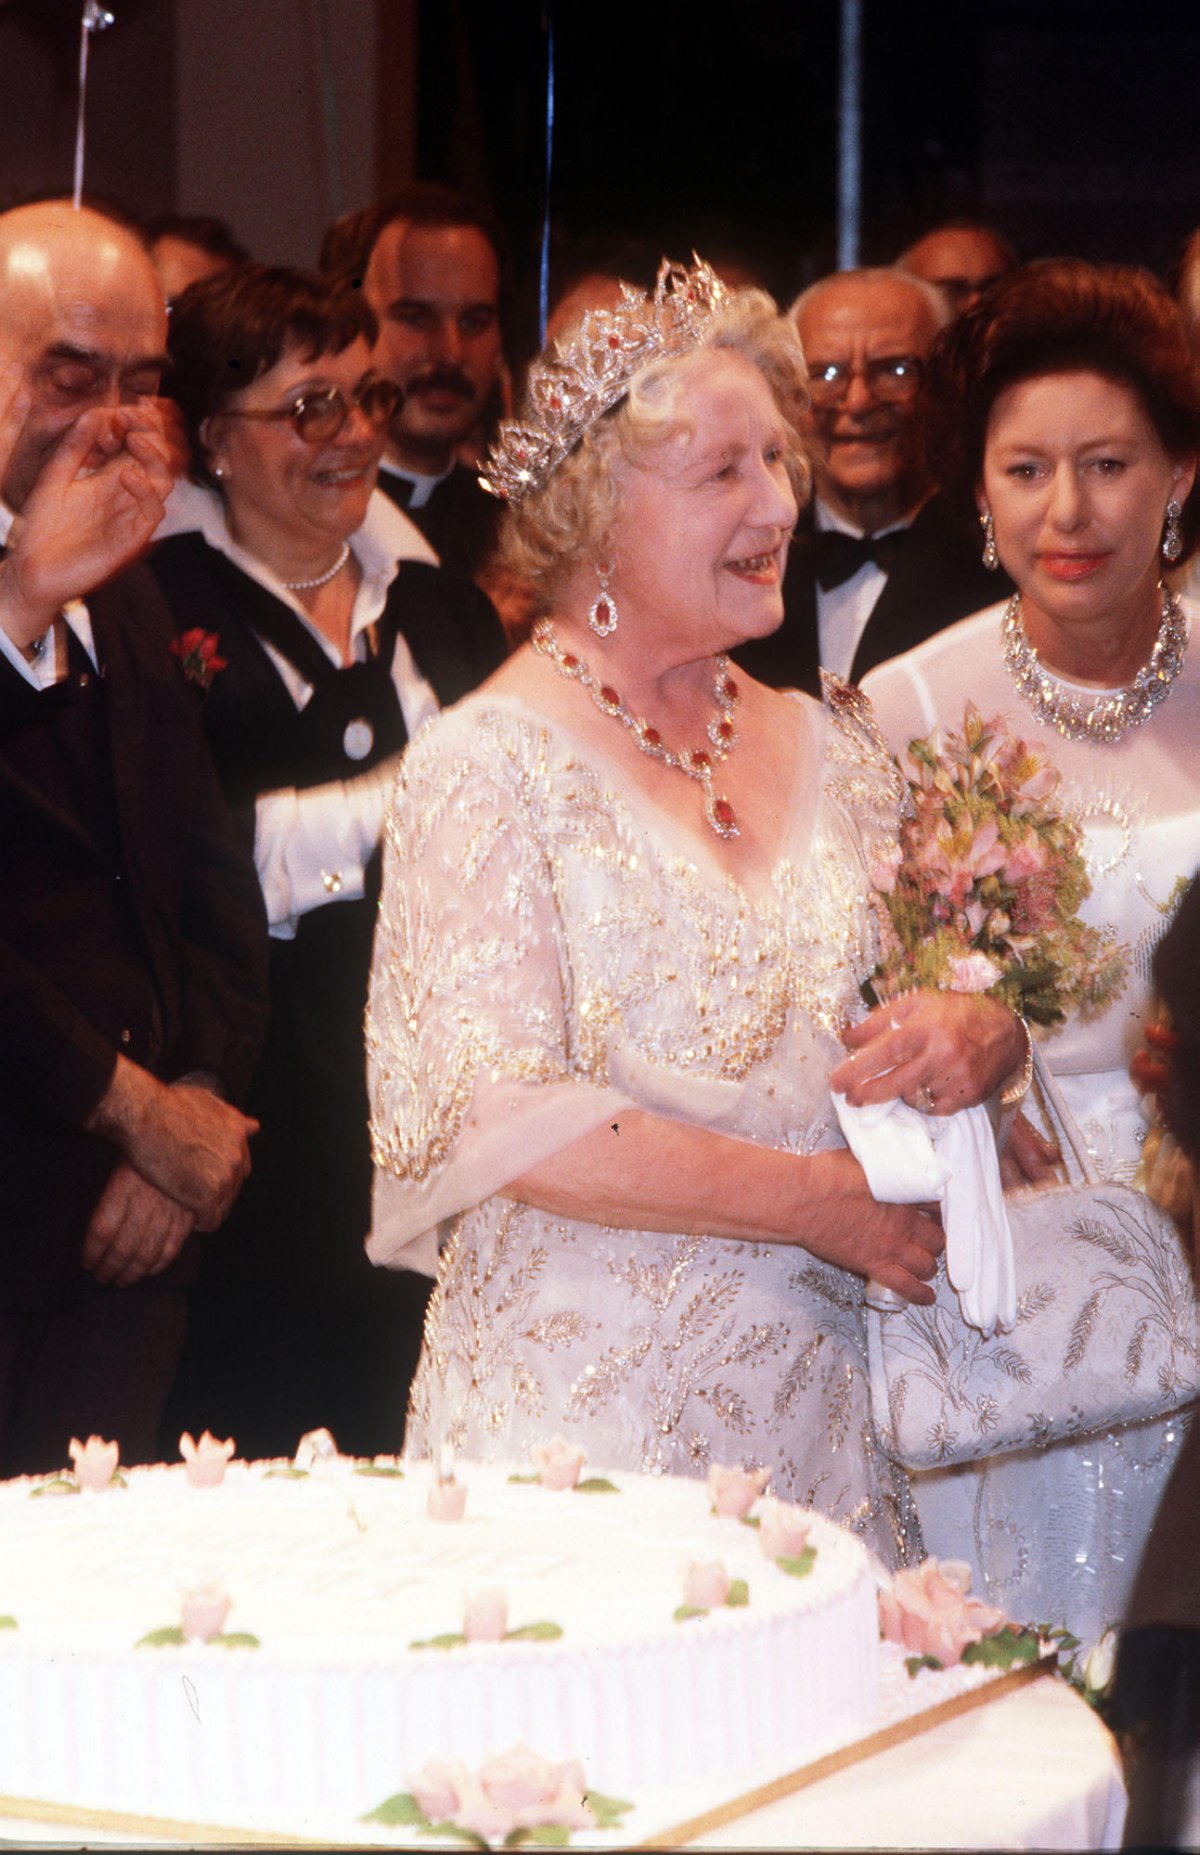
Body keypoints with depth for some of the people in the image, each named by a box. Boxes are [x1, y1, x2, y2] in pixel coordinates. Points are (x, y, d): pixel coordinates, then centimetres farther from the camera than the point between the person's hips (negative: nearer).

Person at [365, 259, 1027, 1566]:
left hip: (811, 1404, 5)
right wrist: (822, 1201, -14)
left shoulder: (825, 747, 11)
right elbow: (503, 1122, -16)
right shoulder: (491, 765, -7)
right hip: (578, 1416, -5)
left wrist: (971, 1041, -8)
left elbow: (984, 1003, 16)